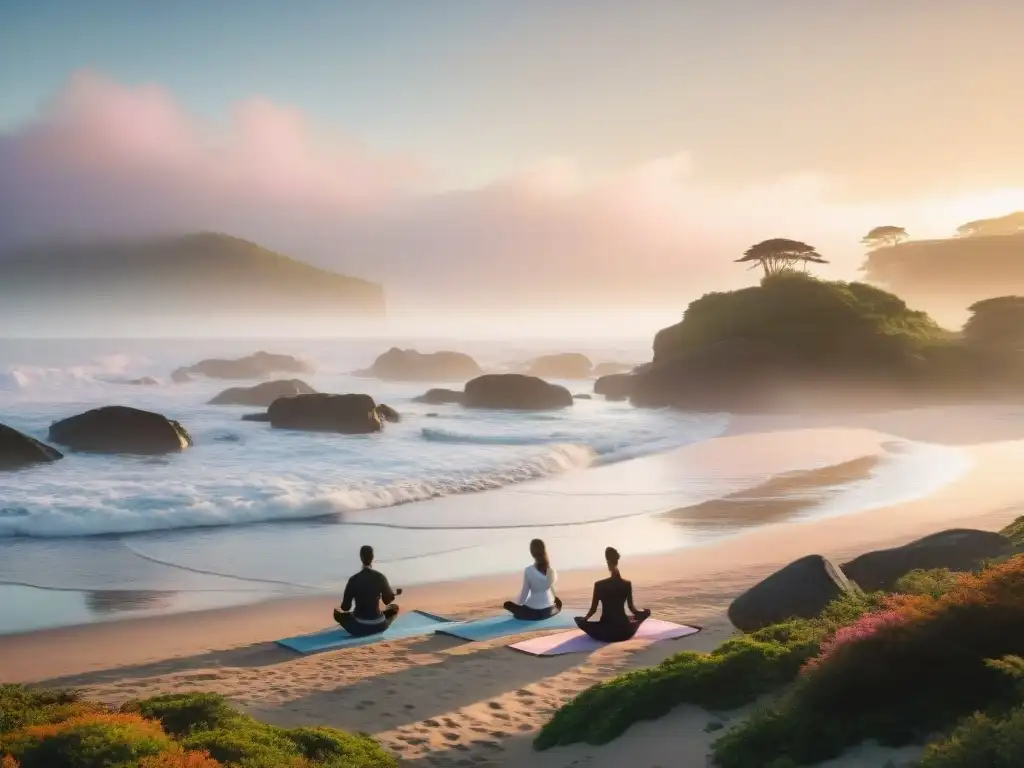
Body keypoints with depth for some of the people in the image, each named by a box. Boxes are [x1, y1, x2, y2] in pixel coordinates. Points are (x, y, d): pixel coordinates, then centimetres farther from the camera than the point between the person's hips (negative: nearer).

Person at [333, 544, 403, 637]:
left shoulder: (354, 580, -13)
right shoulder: (380, 577, -10)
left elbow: (345, 608, -6)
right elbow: (387, 600, 5)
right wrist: (394, 593, 26)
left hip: (359, 628, -1)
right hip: (379, 626, 1)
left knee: (337, 613, 24)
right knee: (395, 607, 28)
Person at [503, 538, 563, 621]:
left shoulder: (528, 570, -18)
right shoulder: (551, 569, -9)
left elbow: (524, 592, -8)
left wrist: (518, 604, 5)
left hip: (532, 612, -3)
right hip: (548, 611, 3)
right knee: (558, 603, 37)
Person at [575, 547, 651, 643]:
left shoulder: (599, 585, -10)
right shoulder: (627, 584, -6)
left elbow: (593, 609, -4)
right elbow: (632, 608, 3)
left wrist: (585, 618, 17)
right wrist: (644, 613, 24)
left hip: (605, 633, -2)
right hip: (625, 632, 2)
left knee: (579, 620, 22)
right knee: (646, 613, 29)